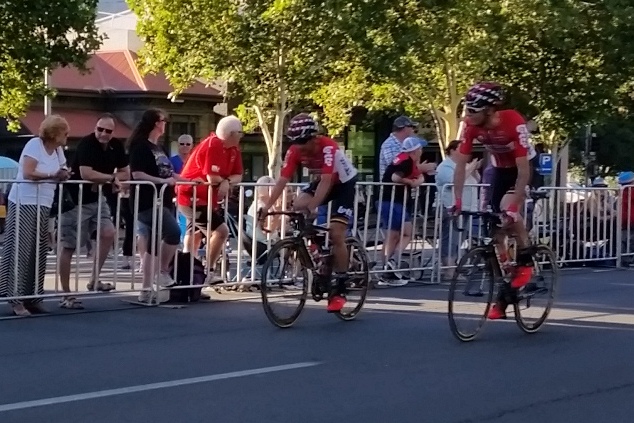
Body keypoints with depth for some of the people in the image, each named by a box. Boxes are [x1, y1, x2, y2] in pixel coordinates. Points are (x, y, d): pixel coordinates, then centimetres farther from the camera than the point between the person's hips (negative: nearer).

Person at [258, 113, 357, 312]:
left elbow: (326, 181, -43)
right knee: (297, 206, -22)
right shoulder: (295, 151, -18)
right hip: (322, 181, 6)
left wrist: (312, 207, -54)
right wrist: (267, 206, -34)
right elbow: (282, 180, -23)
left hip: (344, 183, -6)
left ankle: (339, 289, -7)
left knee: (336, 234, -15)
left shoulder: (328, 147, -34)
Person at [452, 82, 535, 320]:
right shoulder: (472, 127, -21)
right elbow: (461, 165, -16)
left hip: (526, 168, -5)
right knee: (496, 226, -1)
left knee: (508, 210, -32)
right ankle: (502, 298, 7)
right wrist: (458, 201, -24)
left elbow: (523, 169, -36)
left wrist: (513, 206, -41)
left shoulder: (514, 123, -35)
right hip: (501, 169, 5)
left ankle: (525, 262, -9)